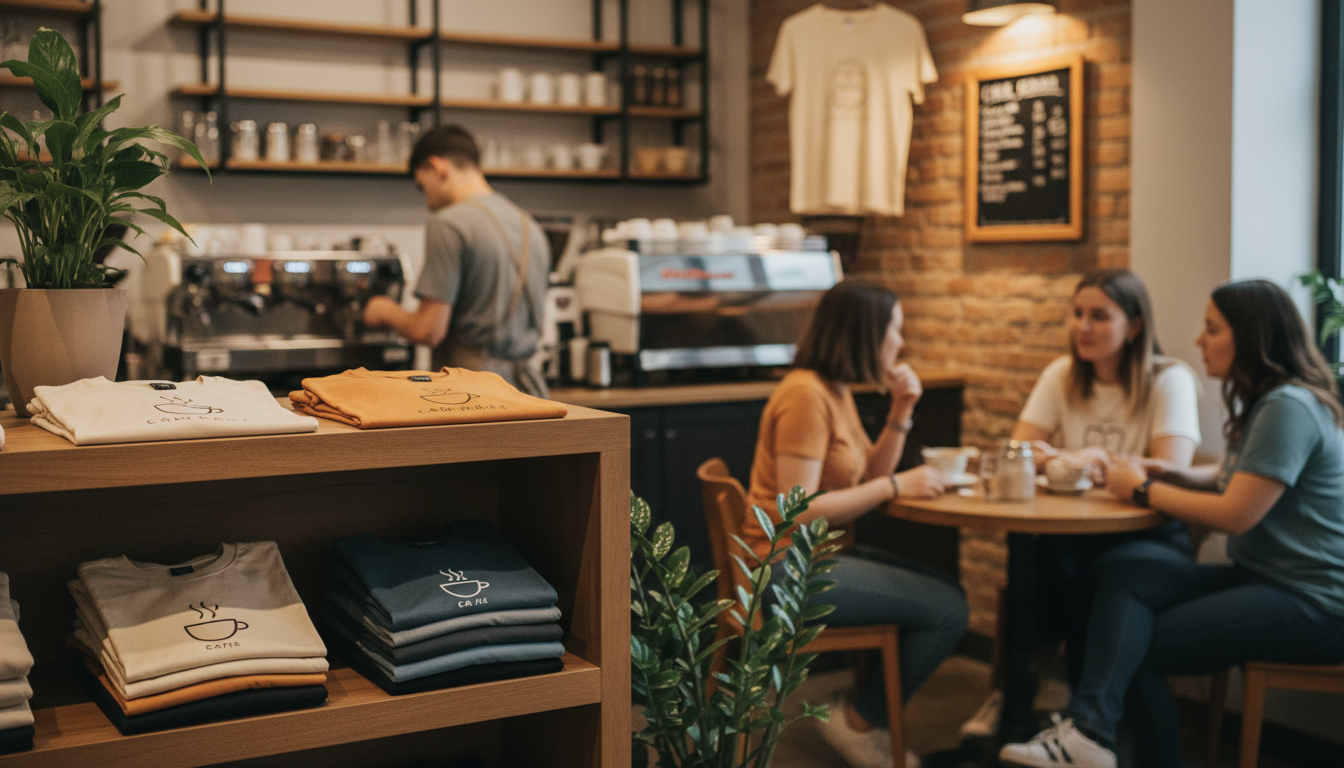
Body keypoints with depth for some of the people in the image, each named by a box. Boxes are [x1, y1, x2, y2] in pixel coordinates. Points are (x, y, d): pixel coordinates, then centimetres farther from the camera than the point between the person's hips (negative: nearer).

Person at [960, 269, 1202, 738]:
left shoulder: (1169, 381, -5)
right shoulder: (1062, 375, 7)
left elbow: (1171, 471, -17)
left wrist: (1082, 460, -19)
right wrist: (1071, 461, -22)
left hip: (1150, 535, -2)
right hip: (1075, 530, 3)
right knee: (1044, 555, -32)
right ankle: (1028, 679, -13)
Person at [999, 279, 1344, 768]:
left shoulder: (1288, 407, -18)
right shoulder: (1265, 401, 14)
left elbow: (1236, 514, -22)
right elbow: (1236, 477, 22)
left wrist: (1144, 490, -10)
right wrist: (1175, 475, 2)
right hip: (1261, 579, 9)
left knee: (1141, 646, -13)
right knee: (1125, 573, -14)